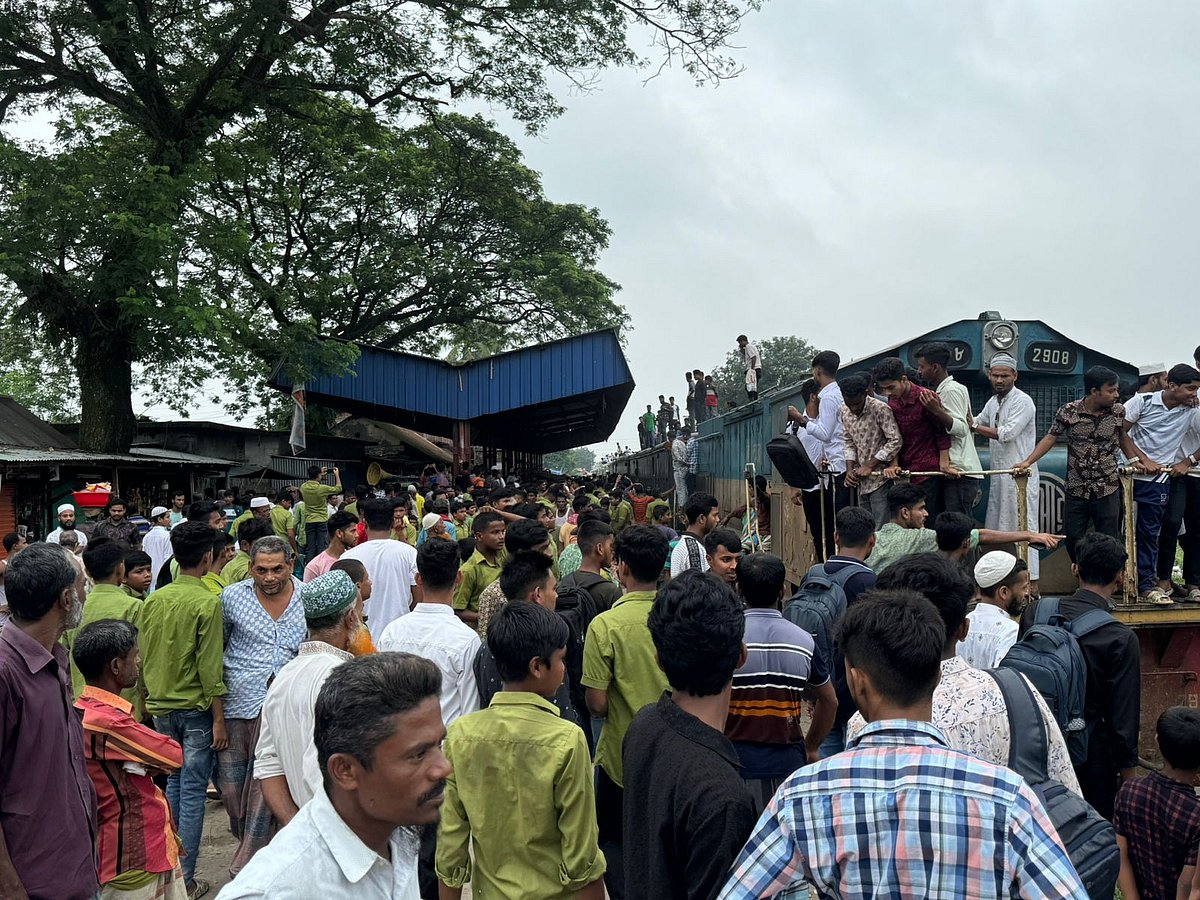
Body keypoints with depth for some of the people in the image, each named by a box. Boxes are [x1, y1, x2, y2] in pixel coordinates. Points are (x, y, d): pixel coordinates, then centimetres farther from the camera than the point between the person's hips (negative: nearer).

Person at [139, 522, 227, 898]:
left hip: (160, 706, 6)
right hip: (195, 708, -6)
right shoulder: (207, 603, -15)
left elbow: (143, 656, 9)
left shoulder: (153, 600, 2)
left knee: (171, 782, 19)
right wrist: (219, 719, -11)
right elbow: (209, 667, -16)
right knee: (193, 790, 2)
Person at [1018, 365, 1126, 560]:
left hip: (1108, 492, 0)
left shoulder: (1119, 412, -4)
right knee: (1072, 541, 7)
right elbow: (1050, 438, -3)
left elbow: (1123, 438, 12)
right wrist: (1028, 462, -13)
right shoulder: (1068, 412, -8)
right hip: (1076, 491, 0)